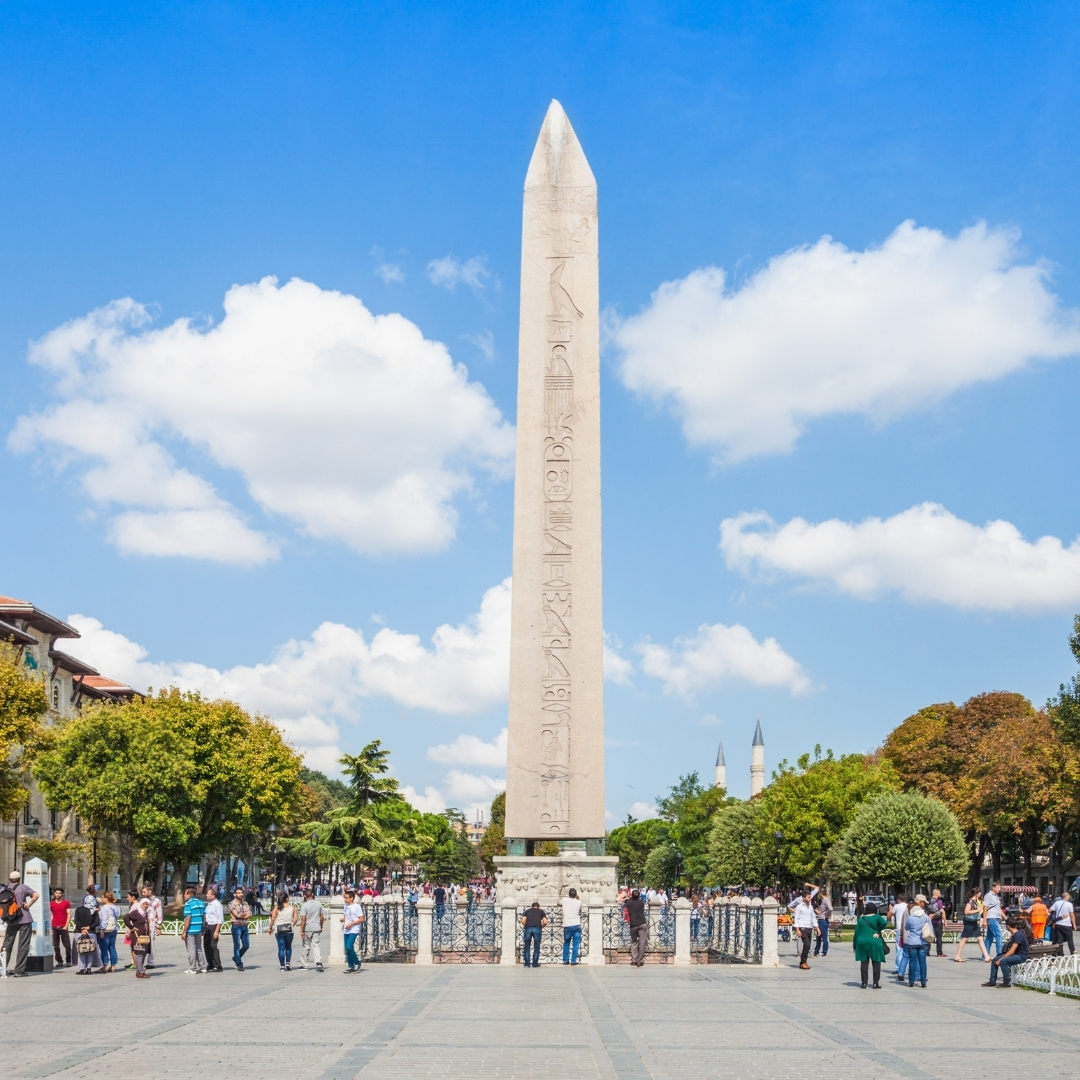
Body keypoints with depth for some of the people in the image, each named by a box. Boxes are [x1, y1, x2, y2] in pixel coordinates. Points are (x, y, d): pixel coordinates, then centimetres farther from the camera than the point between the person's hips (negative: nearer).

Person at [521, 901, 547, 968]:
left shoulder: (527, 910, 26)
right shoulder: (541, 911, 24)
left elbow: (523, 921, 12)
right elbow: (545, 922, 12)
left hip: (528, 928, 1)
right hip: (537, 928, -1)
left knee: (527, 946, 13)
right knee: (536, 947, 10)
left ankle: (527, 963, 13)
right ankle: (535, 964, 10)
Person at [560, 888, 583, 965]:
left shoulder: (564, 900, -1)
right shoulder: (578, 902, 1)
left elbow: (559, 904, 21)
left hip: (567, 926, 0)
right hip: (576, 925, 0)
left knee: (566, 944, 15)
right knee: (576, 944, 4)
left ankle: (565, 960, 14)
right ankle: (573, 961, 1)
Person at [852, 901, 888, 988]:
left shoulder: (861, 919, 6)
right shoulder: (877, 917, -1)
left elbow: (856, 933, 4)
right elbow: (884, 923, -22)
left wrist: (854, 946, 9)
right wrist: (878, 931, -8)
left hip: (862, 943, 2)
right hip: (875, 943, -2)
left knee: (864, 963, 6)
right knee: (876, 963, 5)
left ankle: (864, 983, 6)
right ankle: (876, 983, 2)